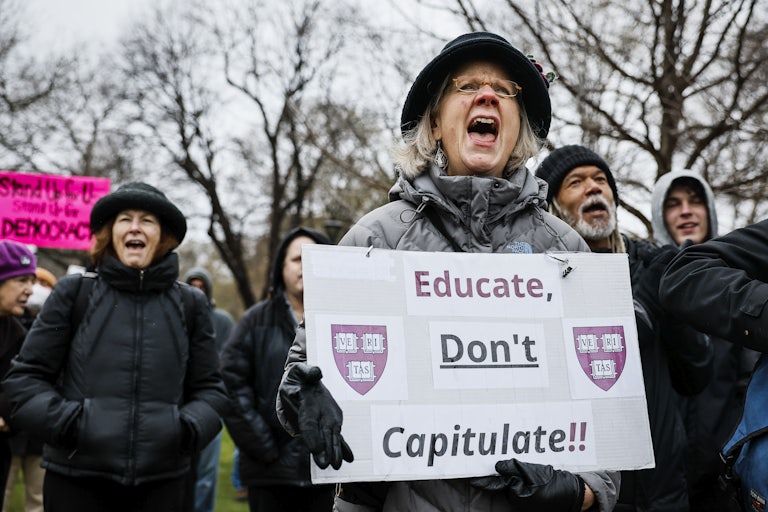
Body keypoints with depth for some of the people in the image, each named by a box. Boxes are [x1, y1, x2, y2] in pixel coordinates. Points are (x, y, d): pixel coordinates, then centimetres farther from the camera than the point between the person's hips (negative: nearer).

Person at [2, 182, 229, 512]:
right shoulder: (74, 293, 2)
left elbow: (209, 388, 11)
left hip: (161, 481, 2)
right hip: (75, 477, -1)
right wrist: (64, 422, -11)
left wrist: (188, 430, -7)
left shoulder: (190, 304, 7)